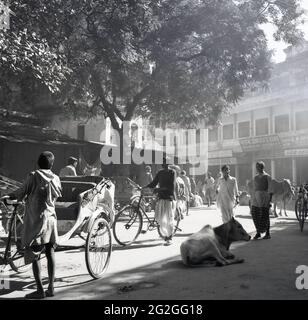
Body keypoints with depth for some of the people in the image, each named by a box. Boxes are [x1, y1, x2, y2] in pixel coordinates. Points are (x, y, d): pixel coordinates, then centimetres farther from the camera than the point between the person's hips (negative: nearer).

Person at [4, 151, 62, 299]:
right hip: (51, 220, 5)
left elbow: (20, 193, -4)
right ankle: (51, 287, 15)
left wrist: (9, 196, 17)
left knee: (34, 255, 3)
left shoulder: (33, 176, -11)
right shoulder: (56, 179, 3)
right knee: (50, 252, 11)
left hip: (35, 222, -5)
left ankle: (40, 290, 4)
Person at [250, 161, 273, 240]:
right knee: (255, 214, -2)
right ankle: (258, 232, 10)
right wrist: (252, 199, 13)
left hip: (264, 196, -5)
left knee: (264, 215, -3)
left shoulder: (267, 177, -3)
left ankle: (268, 233, 10)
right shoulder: (255, 177, 14)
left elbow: (270, 189, -7)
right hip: (256, 197, 5)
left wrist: (270, 199, -13)